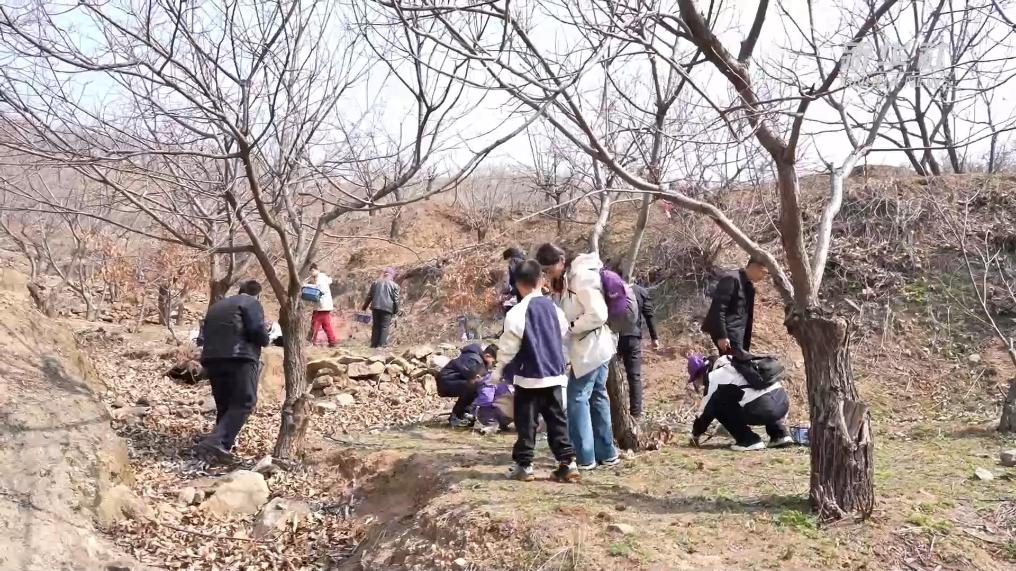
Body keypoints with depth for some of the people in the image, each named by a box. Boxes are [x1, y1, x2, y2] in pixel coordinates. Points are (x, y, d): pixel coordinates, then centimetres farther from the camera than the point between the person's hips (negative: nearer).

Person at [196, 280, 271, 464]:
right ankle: (216, 442, -26)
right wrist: (265, 337, 12)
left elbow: (204, 334, 26)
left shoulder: (217, 305, 29)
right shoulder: (251, 303, 6)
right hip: (239, 358, -8)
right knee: (243, 403, -10)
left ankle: (221, 447, 14)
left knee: (224, 406, 15)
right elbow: (257, 332, -8)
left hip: (211, 359, 8)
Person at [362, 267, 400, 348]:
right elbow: (396, 299, 0)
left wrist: (365, 306, 21)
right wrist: (396, 310, 8)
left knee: (376, 326, 9)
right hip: (387, 308, -3)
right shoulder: (394, 285, 4)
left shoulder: (375, 283, 14)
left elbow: (369, 296, 14)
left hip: (376, 307, 3)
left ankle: (374, 345, 8)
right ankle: (382, 344, -10)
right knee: (385, 327, -2)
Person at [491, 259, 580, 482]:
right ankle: (567, 463, 9)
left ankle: (524, 465, 11)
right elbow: (563, 334, 15)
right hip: (554, 374, 5)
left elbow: (509, 345, -9)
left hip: (529, 376, -5)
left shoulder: (518, 312, -14)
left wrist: (499, 370, 3)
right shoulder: (553, 307, 4)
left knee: (527, 423, 5)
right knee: (557, 420, 11)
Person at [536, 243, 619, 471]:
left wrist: (569, 326, -16)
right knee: (597, 398, 14)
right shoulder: (568, 278, 10)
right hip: (594, 347, 10)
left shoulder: (581, 277, -19)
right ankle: (606, 453, 23)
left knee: (577, 398, -5)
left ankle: (585, 458, 1)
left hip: (590, 348, -10)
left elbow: (598, 315, -24)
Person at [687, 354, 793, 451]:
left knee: (716, 405, 6)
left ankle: (748, 440, 3)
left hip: (762, 410, -8)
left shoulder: (713, 376, 2)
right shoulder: (732, 364, 27)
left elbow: (706, 411, 8)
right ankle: (780, 435, 23)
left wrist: (695, 434, 23)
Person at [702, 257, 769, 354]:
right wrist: (722, 335, -22)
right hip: (728, 333, -9)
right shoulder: (732, 279, -13)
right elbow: (719, 309, -19)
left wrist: (746, 341, 16)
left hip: (738, 333, 9)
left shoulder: (749, 285, 15)